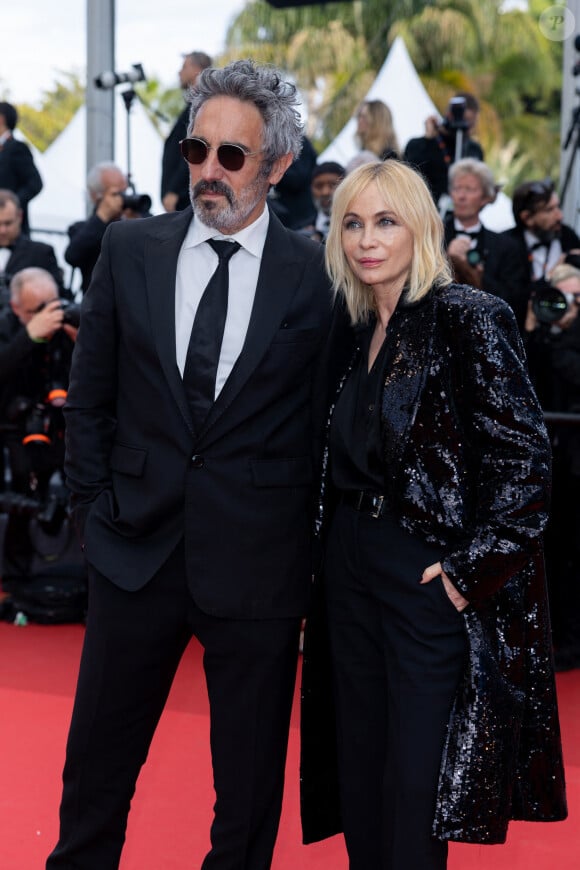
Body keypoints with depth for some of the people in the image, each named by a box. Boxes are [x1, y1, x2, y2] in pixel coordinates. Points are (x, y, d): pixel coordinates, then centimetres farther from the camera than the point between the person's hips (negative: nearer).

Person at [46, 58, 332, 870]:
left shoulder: (316, 274, -6)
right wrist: (95, 509, 5)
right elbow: (88, 398, 8)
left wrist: (316, 543, -2)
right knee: (96, 768, 15)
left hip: (257, 560, -2)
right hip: (136, 549, 2)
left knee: (249, 782, 13)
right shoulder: (130, 249, 2)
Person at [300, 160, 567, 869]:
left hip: (431, 578, -7)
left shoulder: (469, 318, -11)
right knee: (359, 777, 13)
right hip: (350, 569, 7)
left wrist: (472, 570, -17)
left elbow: (523, 459, -15)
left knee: (414, 790, -3)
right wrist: (316, 583, 13)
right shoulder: (352, 331, 10)